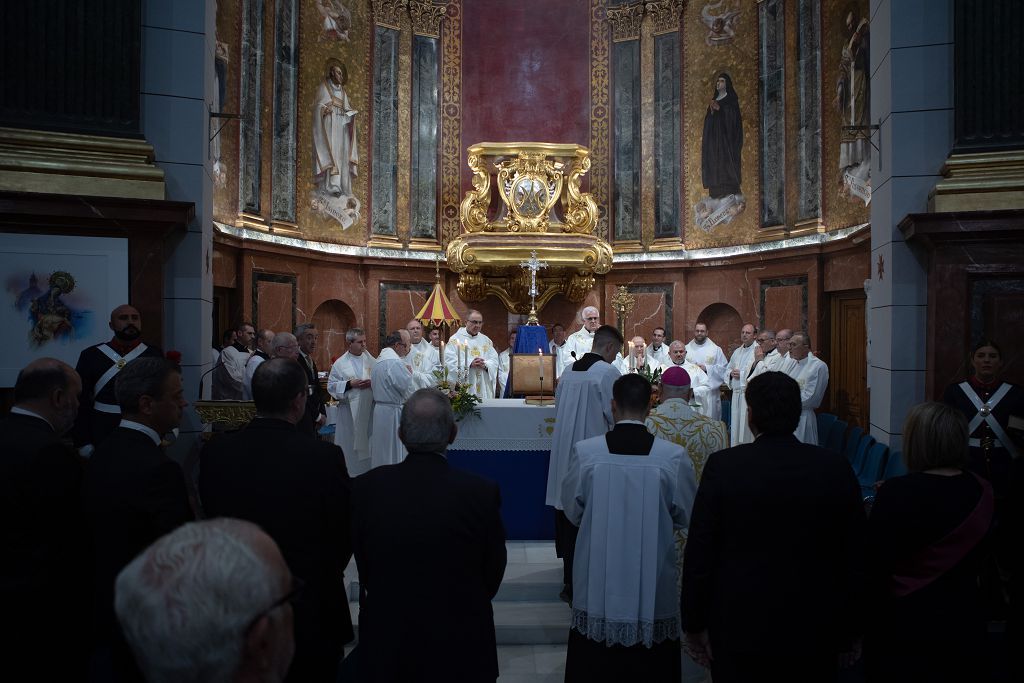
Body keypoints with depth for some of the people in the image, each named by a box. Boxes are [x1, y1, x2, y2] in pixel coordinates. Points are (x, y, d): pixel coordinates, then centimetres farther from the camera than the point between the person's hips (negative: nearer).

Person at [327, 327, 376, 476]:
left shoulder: (371, 360, 5)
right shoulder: (340, 364, 0)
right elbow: (331, 386, -2)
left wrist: (372, 383, -14)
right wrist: (349, 384, -14)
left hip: (369, 408, 2)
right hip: (350, 409, -2)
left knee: (368, 441, 7)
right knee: (350, 443, 3)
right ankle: (350, 474, 14)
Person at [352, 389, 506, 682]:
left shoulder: (364, 488, -16)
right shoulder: (482, 493, -20)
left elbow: (364, 569, -3)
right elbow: (493, 572, -7)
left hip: (385, 641, 1)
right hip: (460, 645, -1)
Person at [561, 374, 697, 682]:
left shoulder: (584, 452, -15)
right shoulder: (674, 456, -15)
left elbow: (572, 510, -2)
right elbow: (686, 515, -1)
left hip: (598, 582, 0)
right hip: (653, 581, 0)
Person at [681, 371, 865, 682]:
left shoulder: (723, 466, -15)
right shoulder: (836, 468, -8)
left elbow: (699, 551, -10)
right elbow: (854, 555, -1)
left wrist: (694, 623, 1)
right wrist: (850, 631, 11)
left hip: (738, 627, -2)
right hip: (813, 631, 2)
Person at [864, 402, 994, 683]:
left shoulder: (897, 492, -23)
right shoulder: (983, 492, -5)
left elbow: (875, 565, -18)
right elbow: (976, 560, 10)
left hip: (904, 624, -5)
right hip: (966, 620, 5)